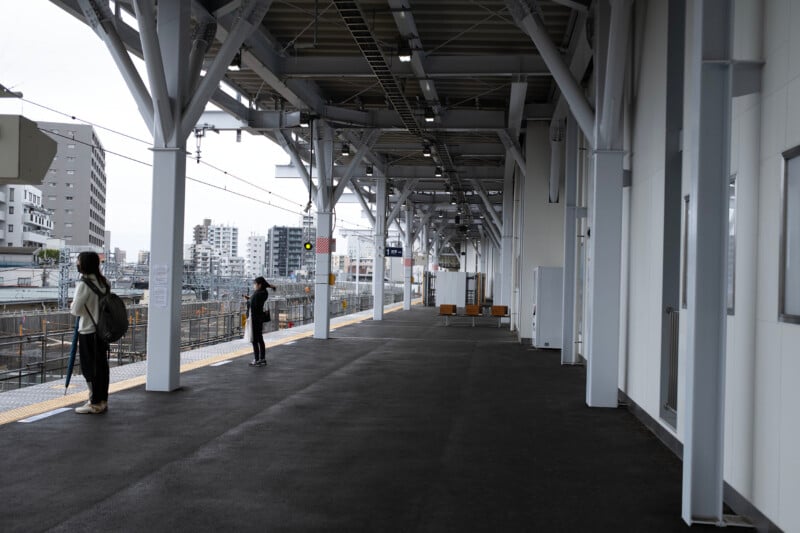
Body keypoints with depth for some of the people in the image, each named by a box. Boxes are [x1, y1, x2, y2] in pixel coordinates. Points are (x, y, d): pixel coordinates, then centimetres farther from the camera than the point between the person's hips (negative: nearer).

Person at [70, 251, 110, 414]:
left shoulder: (83, 284, -17)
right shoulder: (104, 282, 4)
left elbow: (76, 310, -16)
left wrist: (72, 306, 5)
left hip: (88, 332, -7)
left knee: (90, 367, 1)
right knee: (101, 365, 12)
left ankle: (94, 403, 7)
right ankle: (102, 400, 20)